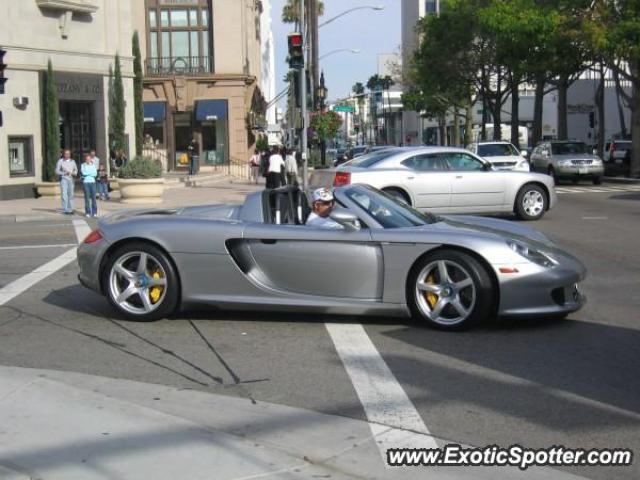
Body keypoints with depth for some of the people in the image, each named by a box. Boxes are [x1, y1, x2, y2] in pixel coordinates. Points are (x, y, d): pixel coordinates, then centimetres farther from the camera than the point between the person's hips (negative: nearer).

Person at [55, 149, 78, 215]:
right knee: (64, 195, -9)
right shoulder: (60, 161, 0)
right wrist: (64, 173, -16)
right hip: (63, 179, -4)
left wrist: (73, 173, -8)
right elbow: (57, 171, -2)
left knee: (71, 195, 4)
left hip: (71, 179, 4)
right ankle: (65, 210, -7)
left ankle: (70, 209, 10)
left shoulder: (72, 161, 11)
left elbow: (76, 170, 15)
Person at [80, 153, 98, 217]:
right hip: (85, 182, -2)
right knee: (87, 198, -2)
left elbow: (95, 174, -1)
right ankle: (88, 212, 2)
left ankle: (94, 212, 4)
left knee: (93, 197, -1)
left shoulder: (93, 165, 9)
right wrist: (91, 173, -6)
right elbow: (83, 173, -13)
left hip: (92, 182, 2)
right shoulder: (83, 165, 3)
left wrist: (87, 173, -9)